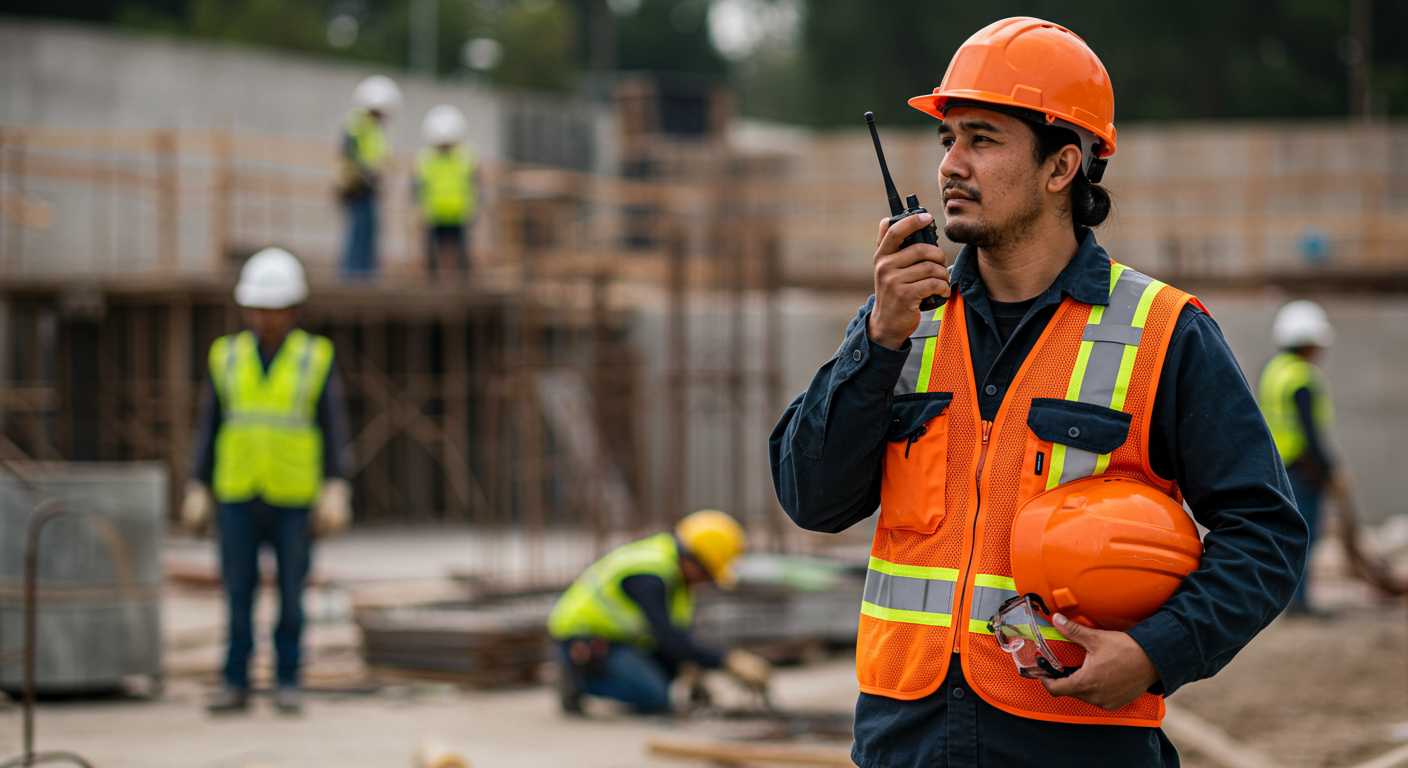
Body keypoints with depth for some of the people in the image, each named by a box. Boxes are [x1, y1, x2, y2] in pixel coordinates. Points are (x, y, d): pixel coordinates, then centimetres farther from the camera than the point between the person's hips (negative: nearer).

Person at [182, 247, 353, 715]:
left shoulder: (317, 359, 1)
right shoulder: (227, 358, 6)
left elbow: (334, 430, -2)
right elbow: (208, 428, 7)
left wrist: (336, 492, -12)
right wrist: (198, 492, 1)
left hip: (295, 499, -2)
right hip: (238, 498, 2)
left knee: (291, 593, 2)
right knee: (238, 593, 2)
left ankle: (287, 683, 11)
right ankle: (236, 685, 7)